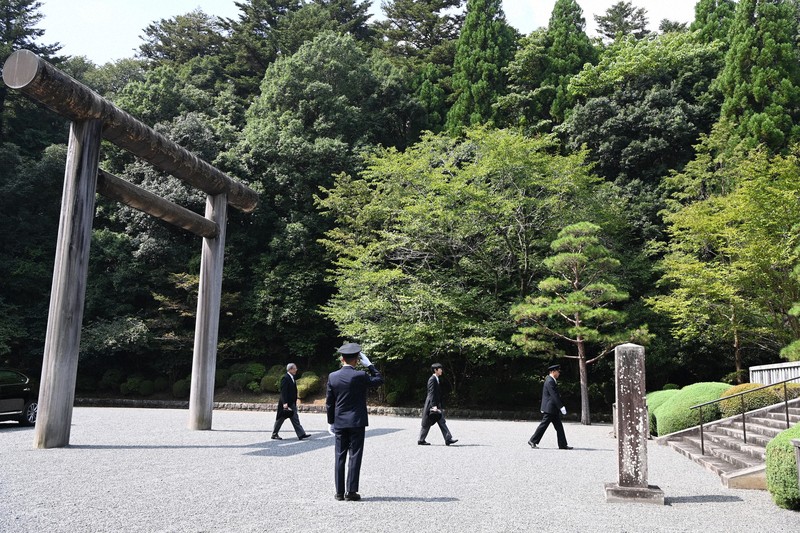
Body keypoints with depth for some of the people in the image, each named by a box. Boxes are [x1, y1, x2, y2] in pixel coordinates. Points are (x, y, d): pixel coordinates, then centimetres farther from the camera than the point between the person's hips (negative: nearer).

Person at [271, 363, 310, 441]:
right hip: (286, 403, -9)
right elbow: (283, 391, -22)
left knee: (295, 419, 4)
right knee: (280, 419, 4)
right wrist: (284, 403, -27)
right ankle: (274, 434, 17)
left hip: (292, 403, 9)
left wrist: (295, 402, 19)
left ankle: (301, 434, 2)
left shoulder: (292, 378, 12)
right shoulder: (285, 378, -16)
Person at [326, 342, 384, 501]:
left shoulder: (332, 377, -1)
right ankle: (351, 492, 2)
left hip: (339, 423, 3)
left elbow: (329, 402, 4)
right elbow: (379, 379, 3)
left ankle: (339, 492, 12)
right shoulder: (360, 376, -13)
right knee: (354, 457, 2)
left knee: (340, 457, 9)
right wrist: (369, 365, 4)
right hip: (357, 422, -3)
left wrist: (330, 422, 12)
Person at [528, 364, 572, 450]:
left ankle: (563, 445, 9)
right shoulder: (550, 381, -17)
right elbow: (554, 395, -22)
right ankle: (533, 441, 4)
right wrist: (561, 407, -21)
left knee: (559, 426, 8)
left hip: (553, 410, 11)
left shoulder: (551, 381, 16)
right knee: (543, 425, -4)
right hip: (549, 408, -11)